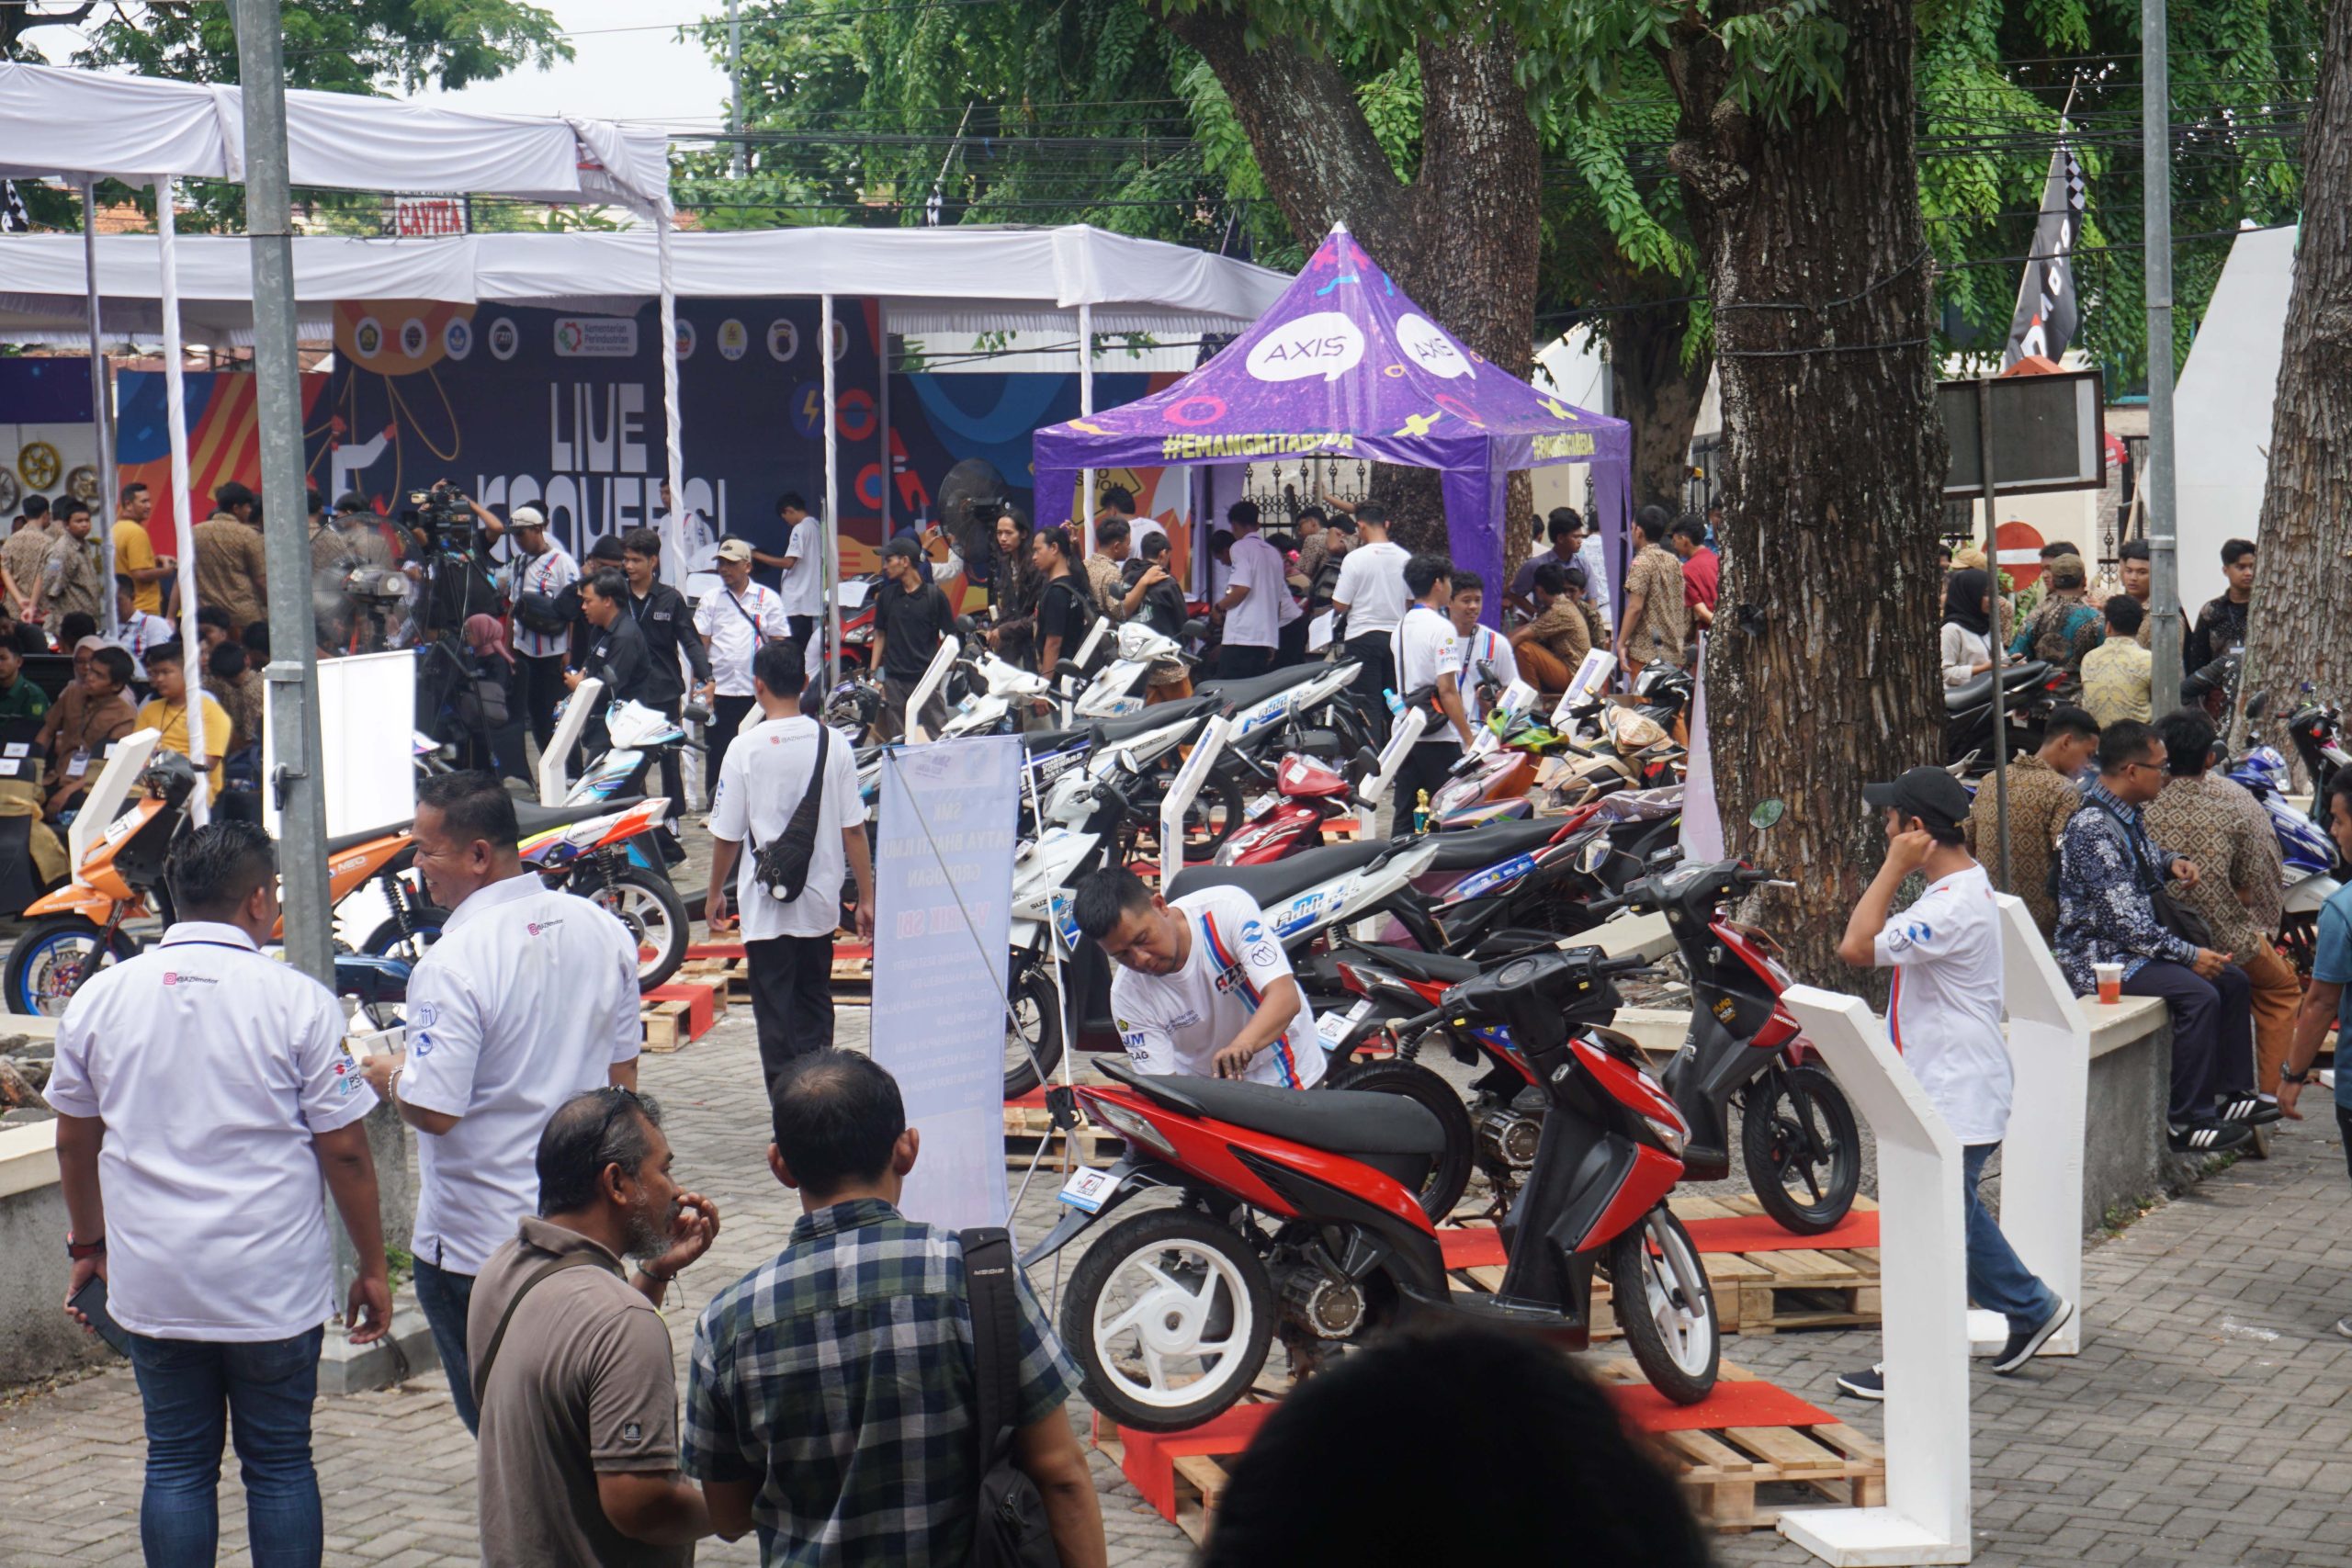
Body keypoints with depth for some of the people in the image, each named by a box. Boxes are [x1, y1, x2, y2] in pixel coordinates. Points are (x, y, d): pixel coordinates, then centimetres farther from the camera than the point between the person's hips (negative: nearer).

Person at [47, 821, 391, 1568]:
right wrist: (372, 1267, 3)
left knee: (176, 1467, 10)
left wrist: (87, 1244, 26)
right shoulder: (297, 1001, -9)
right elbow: (344, 1150, -7)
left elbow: (75, 1141, 12)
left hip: (152, 1283, 3)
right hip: (273, 1291, -3)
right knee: (279, 1465, 7)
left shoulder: (99, 997, 2)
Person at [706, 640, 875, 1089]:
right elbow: (854, 830, -2)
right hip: (819, 901, 3)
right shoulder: (833, 745, -3)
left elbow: (727, 835, -5)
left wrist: (715, 894, 9)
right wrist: (866, 897, 7)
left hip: (767, 905, -3)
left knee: (775, 1015, 2)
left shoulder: (746, 748, -11)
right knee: (815, 1005, 18)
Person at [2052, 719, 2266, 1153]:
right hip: (2098, 955, -11)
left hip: (2137, 944, 11)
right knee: (2199, 995, -26)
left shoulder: (2127, 815, 7)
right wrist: (2188, 954, -20)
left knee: (2232, 979, 10)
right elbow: (2123, 919, -26)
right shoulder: (2092, 828, -24)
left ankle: (2231, 1093, 15)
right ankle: (2186, 1122, -22)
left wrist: (2172, 863, 7)